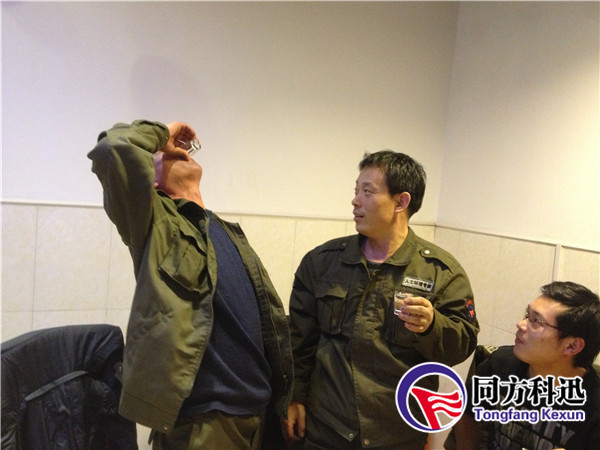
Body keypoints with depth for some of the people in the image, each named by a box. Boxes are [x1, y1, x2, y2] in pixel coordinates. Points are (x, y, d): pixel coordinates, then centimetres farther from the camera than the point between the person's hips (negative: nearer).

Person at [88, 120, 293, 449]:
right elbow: (113, 149, -22)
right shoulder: (155, 222, -4)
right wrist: (162, 132, -3)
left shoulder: (230, 232, 15)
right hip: (201, 418, -6)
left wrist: (283, 395, 12)